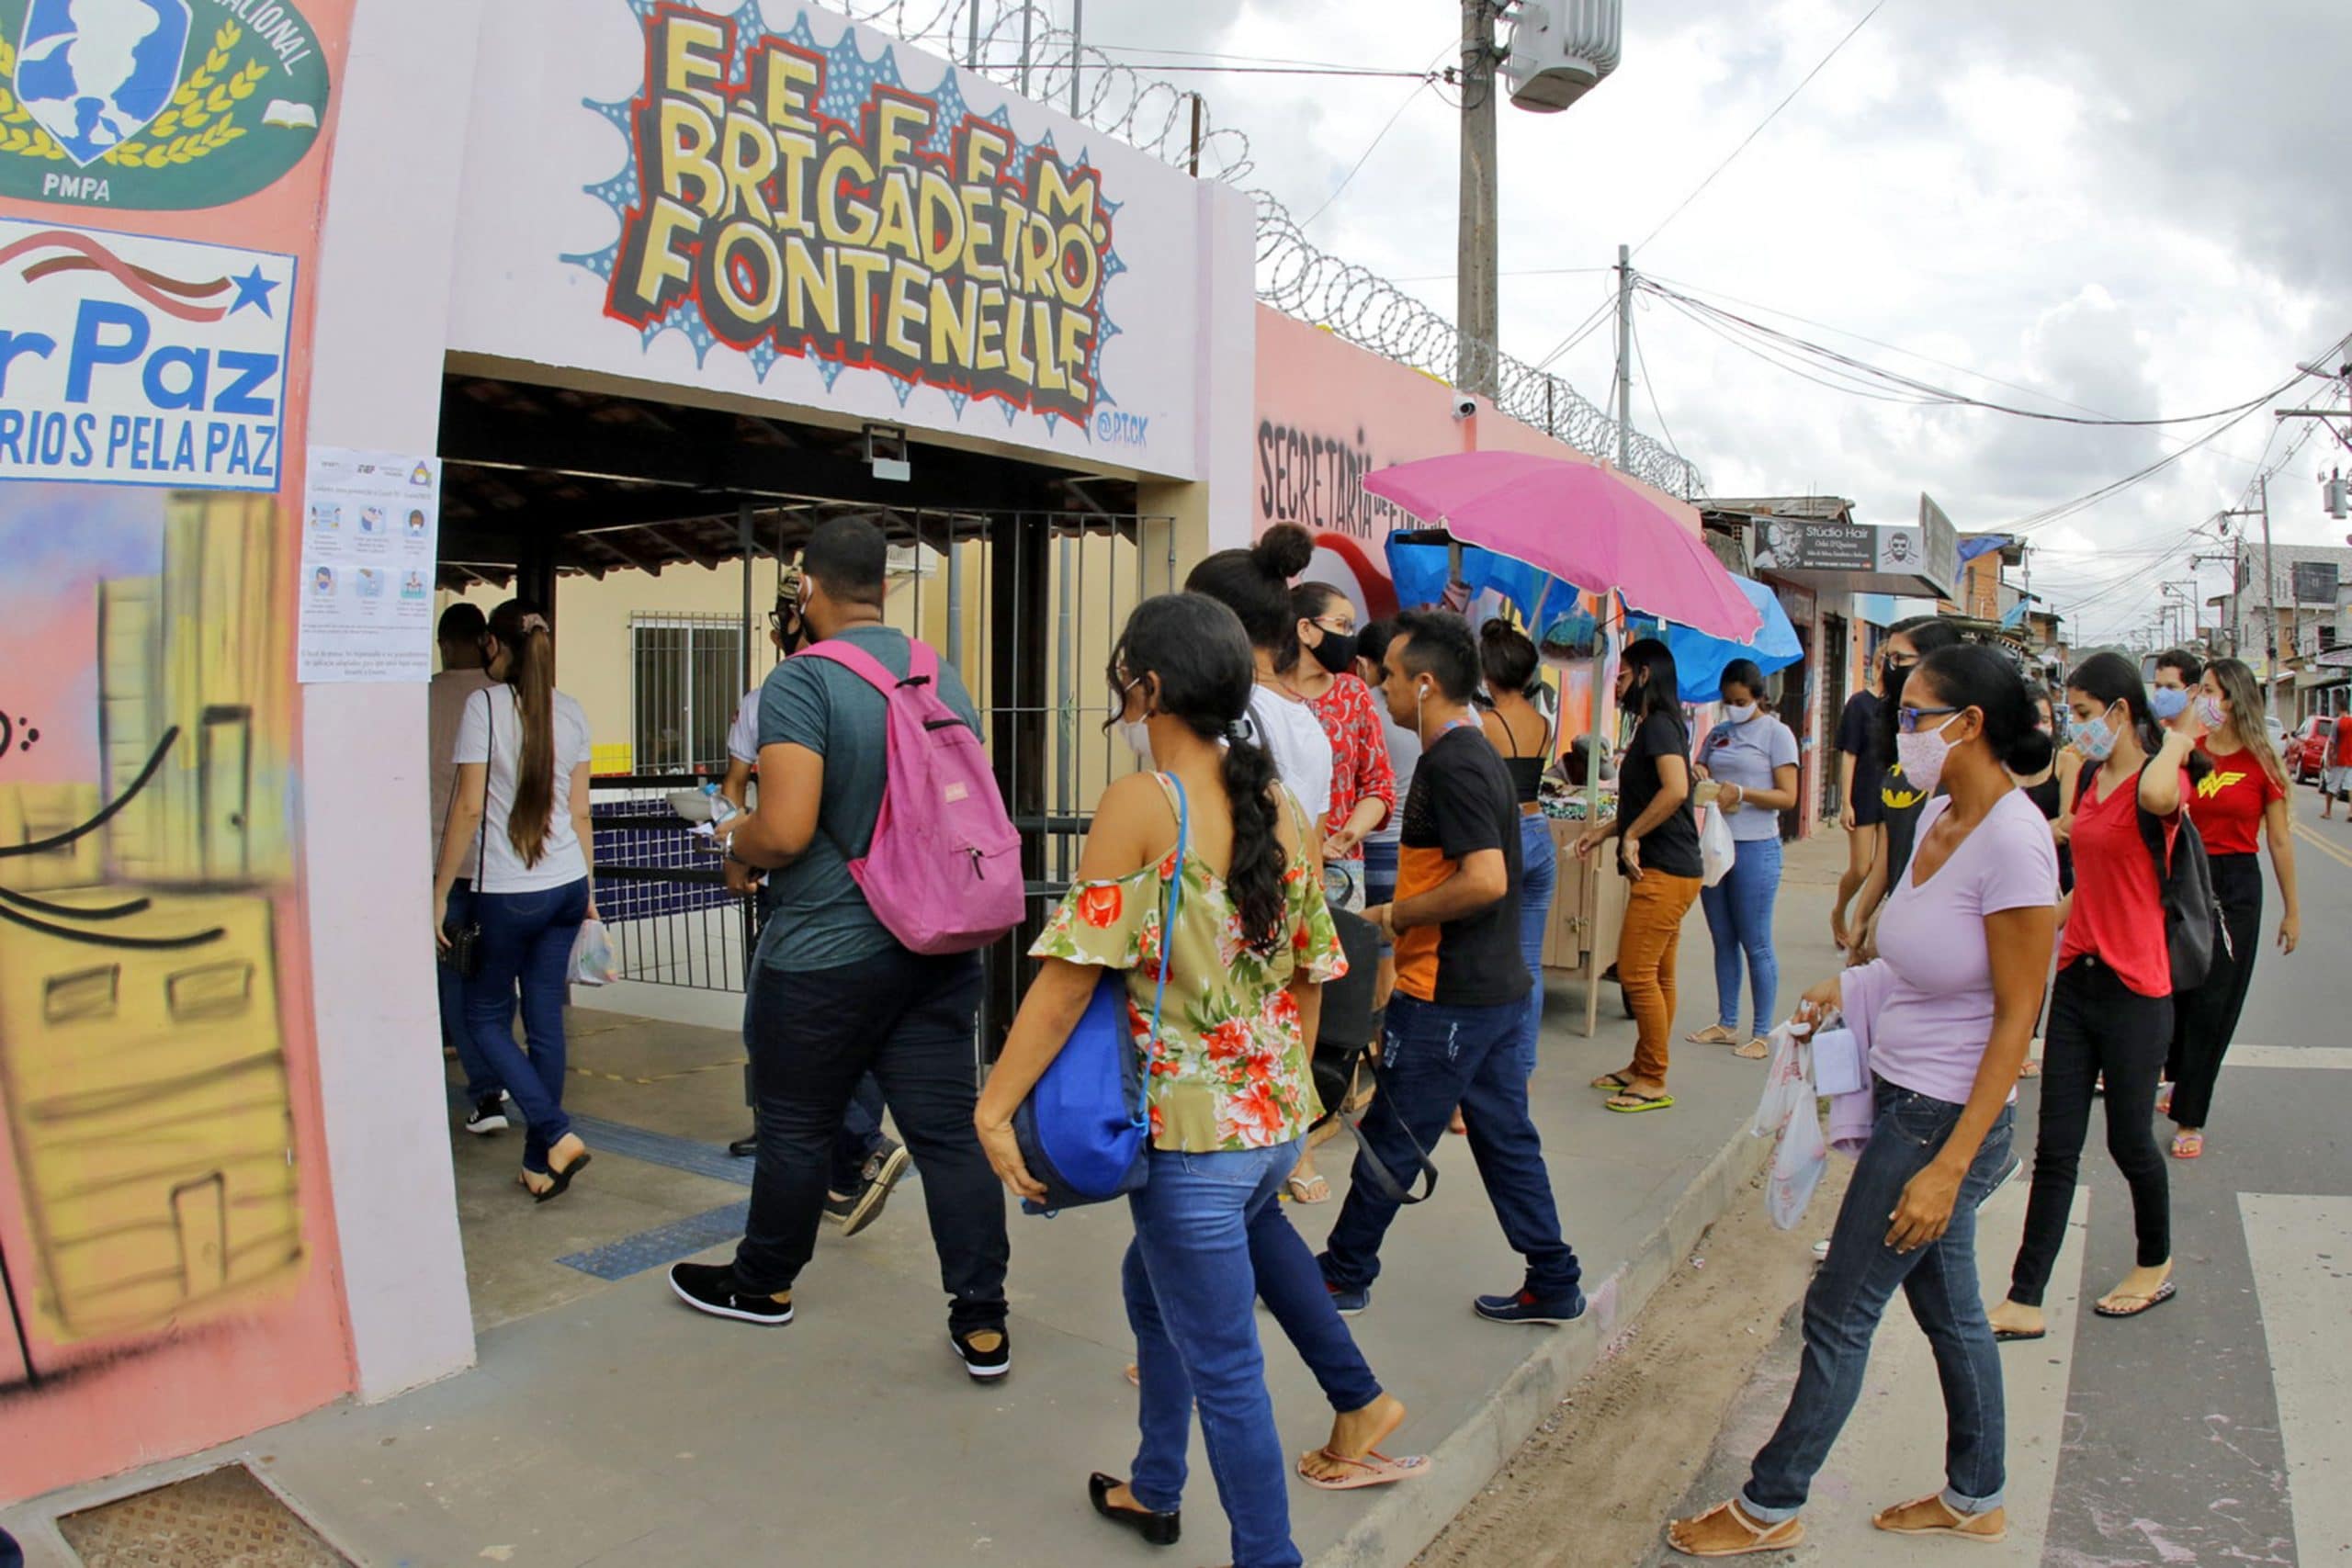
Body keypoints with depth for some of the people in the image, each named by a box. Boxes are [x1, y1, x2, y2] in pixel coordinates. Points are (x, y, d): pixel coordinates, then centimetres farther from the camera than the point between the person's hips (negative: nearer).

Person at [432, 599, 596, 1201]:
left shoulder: (485, 704, -9)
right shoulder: (570, 712, 7)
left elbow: (469, 807, -12)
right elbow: (579, 812, 10)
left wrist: (441, 891, -6)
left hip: (505, 893, -5)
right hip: (566, 885, 5)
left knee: (487, 1018, 9)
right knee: (545, 1020, 10)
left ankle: (556, 1135, -4)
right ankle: (540, 1164, 15)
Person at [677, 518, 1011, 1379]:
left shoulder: (803, 680, -16)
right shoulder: (945, 677, 5)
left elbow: (784, 831, -23)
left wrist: (737, 837, -1)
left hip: (825, 954, -5)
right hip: (939, 949, 5)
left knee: (796, 1128, 14)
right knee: (949, 1129, 7)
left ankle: (764, 1283, 36)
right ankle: (982, 1323, 11)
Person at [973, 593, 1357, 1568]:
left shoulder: (1141, 804, -16)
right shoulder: (1282, 808, 3)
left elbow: (1071, 974, -18)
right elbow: (1310, 973, 9)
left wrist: (995, 1106, -12)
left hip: (1195, 1133, -8)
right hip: (1277, 1123, 8)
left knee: (1225, 1368, 6)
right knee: (1152, 1286, 29)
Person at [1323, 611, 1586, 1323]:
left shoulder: (1452, 765, -19)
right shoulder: (1477, 754, 13)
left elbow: (1484, 881, -28)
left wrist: (1397, 916, -16)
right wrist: (1405, 914, 15)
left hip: (1446, 997, -10)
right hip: (1496, 989, 10)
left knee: (1389, 1140, 4)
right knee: (1505, 1136, 15)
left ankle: (1343, 1275, 18)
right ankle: (1553, 1284, 23)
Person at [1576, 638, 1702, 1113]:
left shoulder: (1658, 725, -13)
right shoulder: (1655, 726, 19)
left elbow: (1676, 789, -28)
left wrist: (1631, 835, -19)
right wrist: (1606, 829, 19)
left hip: (1664, 873, -11)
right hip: (1666, 870, 11)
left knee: (1637, 974, -8)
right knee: (1657, 976, 14)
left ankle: (1653, 1083, -1)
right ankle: (1642, 1068, 22)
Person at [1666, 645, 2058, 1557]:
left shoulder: (2012, 842, -23)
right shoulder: (1940, 816, 3)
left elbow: (2016, 1017, -21)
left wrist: (1948, 1166, -21)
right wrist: (1853, 989, 4)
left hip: (1945, 1119, -8)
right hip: (1906, 1099, 8)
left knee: (1839, 1313, 4)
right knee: (1946, 1305, 21)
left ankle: (1769, 1508, 21)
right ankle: (1975, 1499, 40)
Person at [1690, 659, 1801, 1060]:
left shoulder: (1776, 733, -4)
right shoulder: (1718, 734, 13)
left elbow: (1787, 797, -9)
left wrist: (1740, 793, -21)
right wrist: (1698, 777, -6)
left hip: (1755, 848, -6)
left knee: (1756, 945, -1)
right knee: (1723, 941, 12)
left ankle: (1762, 1034, 6)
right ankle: (1726, 1024, 22)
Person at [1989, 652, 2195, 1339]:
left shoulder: (2159, 778, -12)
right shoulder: (2091, 779, 10)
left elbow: (2158, 796, -39)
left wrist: (2179, 738, -21)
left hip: (2133, 989, -7)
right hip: (2077, 978, 7)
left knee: (2129, 1139, 10)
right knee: (2055, 1148, 6)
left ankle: (2156, 1264, 37)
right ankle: (2024, 1302, 9)